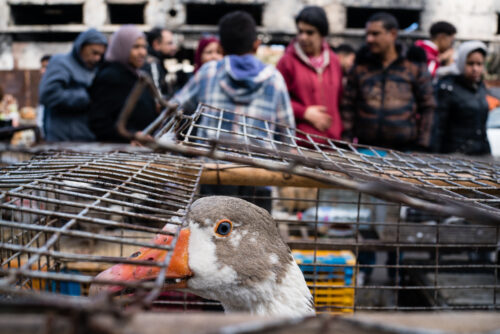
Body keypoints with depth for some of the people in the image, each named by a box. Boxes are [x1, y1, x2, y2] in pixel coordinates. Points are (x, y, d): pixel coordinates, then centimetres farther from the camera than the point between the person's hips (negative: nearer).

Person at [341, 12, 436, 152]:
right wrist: (347, 142, 1)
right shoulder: (361, 66, 9)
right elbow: (348, 107, 9)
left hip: (406, 149, -1)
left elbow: (428, 107, 4)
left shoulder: (414, 66, 4)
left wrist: (423, 146, -2)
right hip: (367, 148, 2)